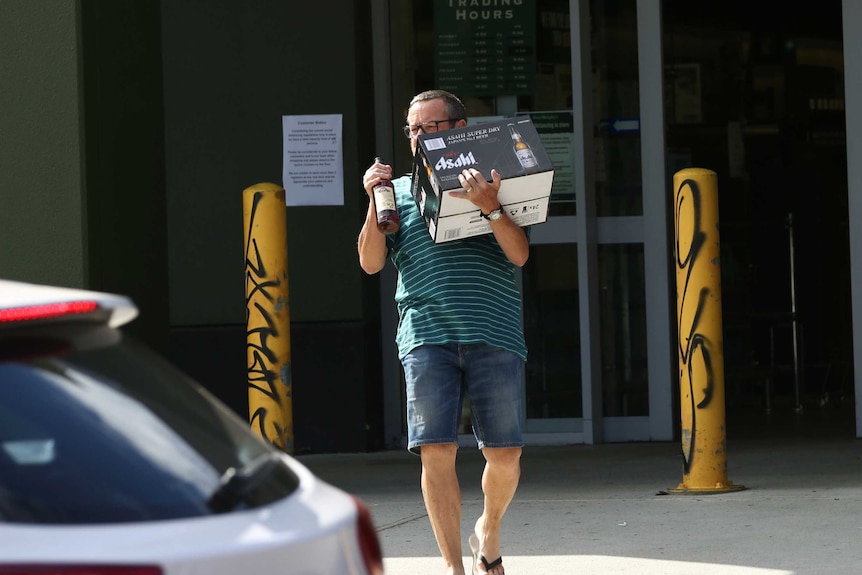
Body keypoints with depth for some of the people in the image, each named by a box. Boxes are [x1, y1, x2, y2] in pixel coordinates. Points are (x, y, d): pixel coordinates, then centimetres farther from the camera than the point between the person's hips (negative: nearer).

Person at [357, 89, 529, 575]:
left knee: (505, 453, -1)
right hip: (427, 334, 1)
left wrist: (490, 207, -16)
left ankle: (489, 532, 27)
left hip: (495, 334, -1)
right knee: (437, 452, -8)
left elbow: (520, 255, -1)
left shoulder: (495, 185, 12)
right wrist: (374, 203, -2)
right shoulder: (400, 190, 17)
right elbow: (371, 262, 10)